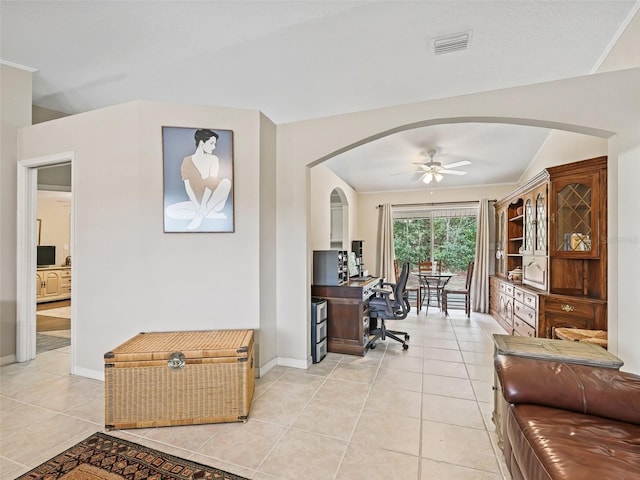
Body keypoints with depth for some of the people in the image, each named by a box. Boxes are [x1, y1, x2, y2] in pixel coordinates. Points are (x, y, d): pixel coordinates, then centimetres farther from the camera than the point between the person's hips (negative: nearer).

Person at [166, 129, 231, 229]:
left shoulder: (213, 159, -2)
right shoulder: (187, 161, 0)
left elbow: (211, 184, -13)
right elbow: (188, 187, -8)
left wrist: (200, 213, -23)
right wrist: (199, 207, -24)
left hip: (213, 201, -1)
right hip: (196, 203, 2)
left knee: (226, 182, -30)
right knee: (170, 211, -20)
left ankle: (200, 216, -21)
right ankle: (212, 214, -19)